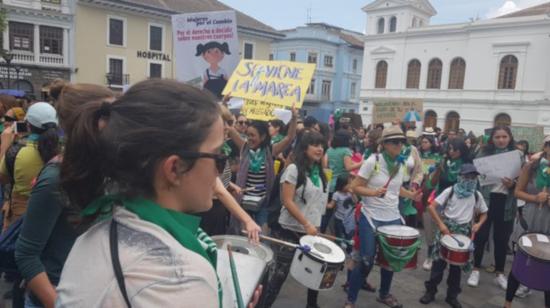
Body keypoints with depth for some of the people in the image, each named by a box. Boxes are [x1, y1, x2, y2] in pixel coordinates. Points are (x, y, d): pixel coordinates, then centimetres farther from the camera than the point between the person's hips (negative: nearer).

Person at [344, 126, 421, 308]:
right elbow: (355, 187, -13)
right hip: (371, 218, -6)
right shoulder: (372, 161, -12)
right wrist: (373, 192, -28)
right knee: (366, 261, -3)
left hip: (393, 218, 6)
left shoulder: (400, 165, 6)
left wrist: (411, 195, 5)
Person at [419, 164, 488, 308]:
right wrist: (441, 224, -19)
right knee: (439, 261, 2)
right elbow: (431, 207, -12)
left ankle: (452, 295, 25)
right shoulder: (450, 191, -7)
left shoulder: (477, 195, 4)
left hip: (464, 232, 3)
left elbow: (484, 214, 15)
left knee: (457, 264, 11)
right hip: (446, 229, -3)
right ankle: (431, 291, 15)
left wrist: (478, 224, -6)